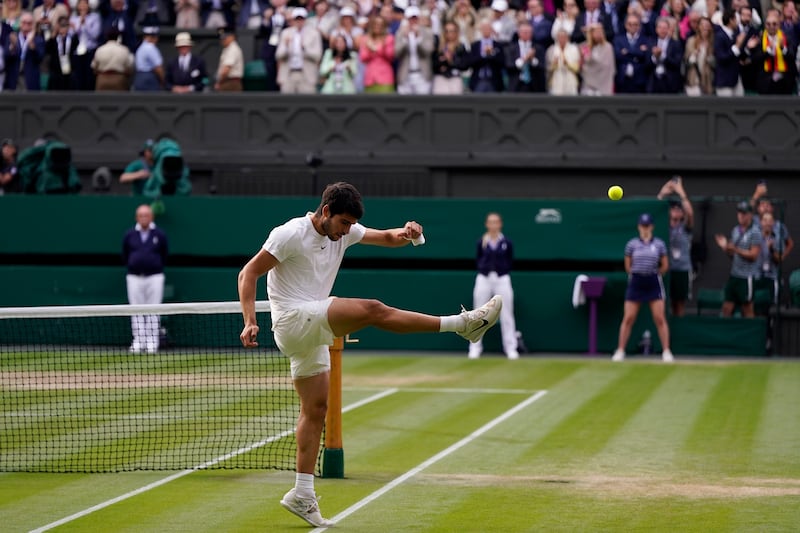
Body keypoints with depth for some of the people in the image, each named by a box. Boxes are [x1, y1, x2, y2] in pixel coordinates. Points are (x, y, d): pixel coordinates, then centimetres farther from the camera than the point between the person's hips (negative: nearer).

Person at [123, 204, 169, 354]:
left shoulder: (159, 235, 2)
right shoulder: (129, 235, 6)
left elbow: (164, 256, 9)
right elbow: (125, 256, 15)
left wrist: (157, 267, 10)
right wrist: (132, 266, 12)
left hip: (154, 277, -2)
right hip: (134, 278, 2)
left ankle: (152, 341, 1)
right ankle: (138, 341, 4)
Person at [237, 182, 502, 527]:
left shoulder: (343, 231, 9)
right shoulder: (290, 234, -12)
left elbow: (387, 238, 13)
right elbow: (249, 274, -10)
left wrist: (405, 233, -11)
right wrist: (250, 322, -21)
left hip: (312, 332, 9)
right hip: (293, 320, -9)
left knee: (315, 410, 8)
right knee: (372, 310, -21)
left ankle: (302, 495, 10)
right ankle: (463, 323, -22)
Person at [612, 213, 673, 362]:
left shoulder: (659, 244, 2)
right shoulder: (632, 244, 2)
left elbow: (665, 266, 9)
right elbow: (627, 266, 9)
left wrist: (653, 274, 9)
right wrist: (637, 274, 9)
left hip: (654, 283, 0)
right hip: (636, 282, 0)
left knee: (660, 319, -3)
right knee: (628, 318, 0)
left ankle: (666, 351, 2)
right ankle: (620, 351, 7)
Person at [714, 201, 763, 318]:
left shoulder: (755, 233, -9)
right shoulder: (735, 230, 12)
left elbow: (753, 255, -14)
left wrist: (736, 249, -22)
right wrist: (725, 247, 0)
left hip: (747, 276, -7)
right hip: (734, 274, 7)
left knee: (747, 309, 2)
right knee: (726, 308, 6)